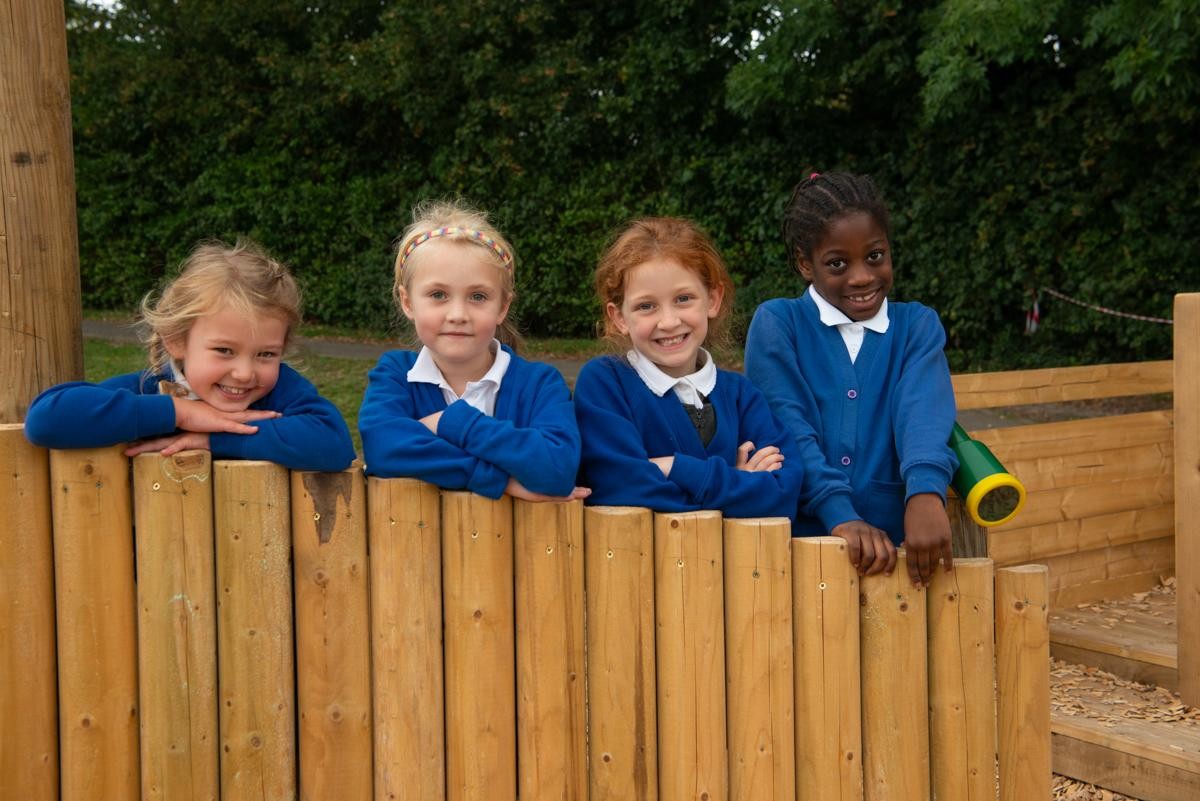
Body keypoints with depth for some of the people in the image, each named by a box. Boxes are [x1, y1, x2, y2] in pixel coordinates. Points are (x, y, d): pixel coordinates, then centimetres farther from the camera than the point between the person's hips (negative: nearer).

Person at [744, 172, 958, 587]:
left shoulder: (917, 326, 11)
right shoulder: (776, 324, 5)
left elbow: (924, 411, -7)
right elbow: (790, 428, -7)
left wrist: (926, 493, -26)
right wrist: (839, 514, -21)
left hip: (894, 543, 1)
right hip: (799, 537, -1)